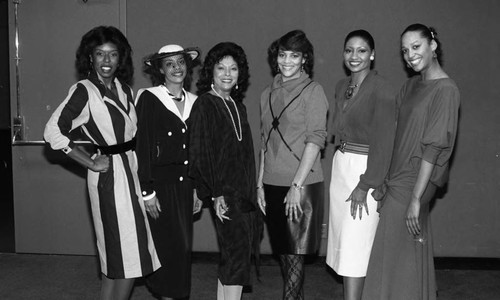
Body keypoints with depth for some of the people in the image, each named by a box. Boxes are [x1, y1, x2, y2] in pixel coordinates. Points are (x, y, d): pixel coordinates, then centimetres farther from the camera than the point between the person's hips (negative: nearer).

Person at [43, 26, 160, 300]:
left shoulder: (123, 88, 10)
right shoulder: (84, 90, -12)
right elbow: (53, 131, -18)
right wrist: (91, 164, -14)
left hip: (131, 169, 7)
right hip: (110, 174, -7)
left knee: (115, 256, 16)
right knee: (129, 256, -1)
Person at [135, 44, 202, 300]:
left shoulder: (193, 102, 11)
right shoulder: (149, 98, -6)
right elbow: (142, 146, -9)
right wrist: (147, 191, -13)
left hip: (185, 184, 5)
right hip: (160, 184, -5)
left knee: (183, 247, 8)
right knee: (170, 246, -4)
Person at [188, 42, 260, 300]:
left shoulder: (237, 106, 16)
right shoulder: (204, 105, -6)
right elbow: (200, 153, -11)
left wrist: (252, 191, 14)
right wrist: (215, 194, -16)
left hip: (243, 191, 7)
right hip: (224, 192, -7)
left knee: (230, 257, 9)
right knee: (237, 253, -9)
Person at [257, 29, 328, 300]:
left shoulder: (312, 91, -5)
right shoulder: (268, 94, 11)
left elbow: (315, 140, -12)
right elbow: (265, 143, 14)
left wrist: (296, 185, -17)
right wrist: (260, 184, 9)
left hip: (302, 184, -5)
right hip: (273, 184, 6)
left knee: (294, 253, -1)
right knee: (283, 251, 13)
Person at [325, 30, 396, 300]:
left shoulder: (382, 90, -13)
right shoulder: (342, 87, 10)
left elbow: (383, 143, -16)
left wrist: (365, 185, -17)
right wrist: (341, 163, 7)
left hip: (367, 170, -7)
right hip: (340, 166, 8)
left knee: (354, 248, -5)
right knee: (342, 240, 11)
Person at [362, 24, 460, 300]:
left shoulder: (445, 90, -14)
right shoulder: (410, 85, 11)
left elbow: (434, 148, -18)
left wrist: (416, 198, -19)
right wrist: (386, 180, 8)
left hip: (412, 183, -8)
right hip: (397, 180, 8)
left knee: (397, 259, 2)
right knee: (415, 256, 18)